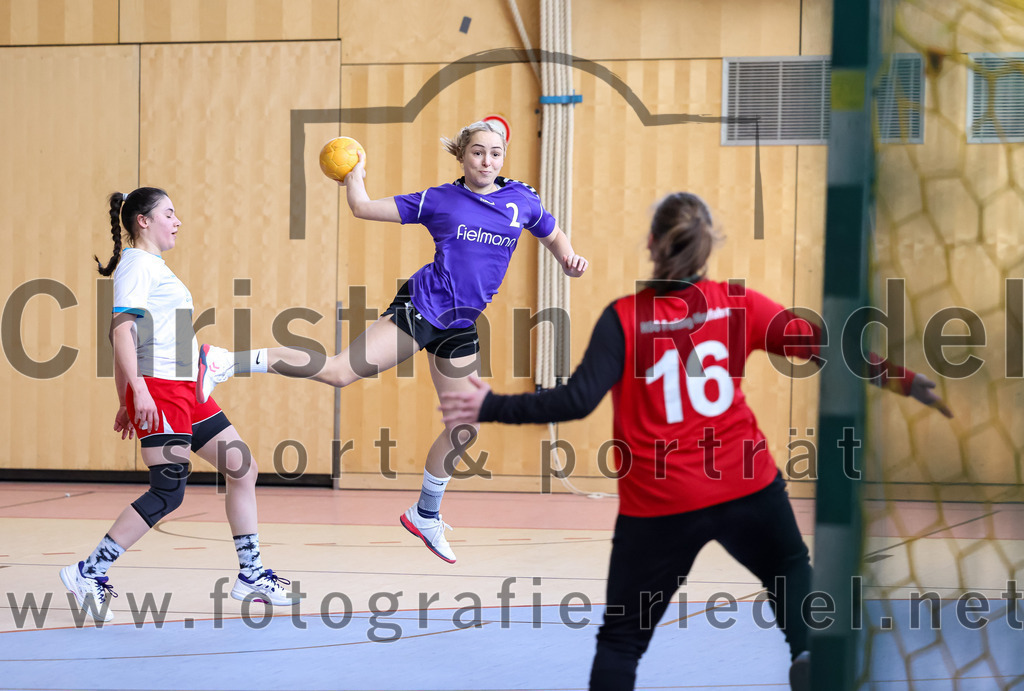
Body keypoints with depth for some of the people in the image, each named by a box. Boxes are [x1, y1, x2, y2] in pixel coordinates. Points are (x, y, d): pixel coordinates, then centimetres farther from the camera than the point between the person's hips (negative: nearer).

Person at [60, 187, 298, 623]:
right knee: (168, 493, -14)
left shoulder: (154, 267, 21)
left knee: (242, 468, 9)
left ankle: (251, 575, 15)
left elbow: (128, 333, 23)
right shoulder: (137, 265, -8)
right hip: (158, 388, -10)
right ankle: (90, 572, -8)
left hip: (186, 389, 10)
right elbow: (121, 328, -19)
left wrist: (126, 404, 22)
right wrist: (138, 389, -28)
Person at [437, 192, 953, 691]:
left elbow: (577, 400, -17)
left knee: (622, 638, 11)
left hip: (658, 505, -2)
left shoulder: (625, 317, -9)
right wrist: (902, 380, 6)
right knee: (791, 570, 31)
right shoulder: (738, 305, -2)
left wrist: (489, 407, -12)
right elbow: (821, 346, -1)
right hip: (746, 487, 2)